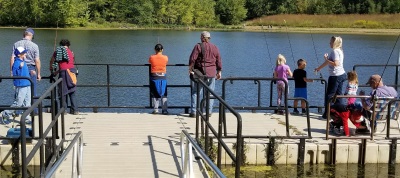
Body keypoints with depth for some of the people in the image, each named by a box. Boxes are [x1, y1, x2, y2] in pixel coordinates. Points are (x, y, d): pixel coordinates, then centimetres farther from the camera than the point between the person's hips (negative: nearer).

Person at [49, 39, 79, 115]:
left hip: (63, 72, -1)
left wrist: (51, 70, 38)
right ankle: (75, 110, 4)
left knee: (63, 92, 6)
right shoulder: (70, 52, 14)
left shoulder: (57, 51, 10)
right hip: (71, 71, 2)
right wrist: (56, 72, 23)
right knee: (72, 92, 7)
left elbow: (51, 61, 18)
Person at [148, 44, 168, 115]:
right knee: (163, 94, 6)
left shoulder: (152, 57, -6)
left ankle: (156, 109, 5)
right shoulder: (165, 57, -5)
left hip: (154, 77, 0)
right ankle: (164, 110, 2)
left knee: (155, 94, 8)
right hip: (163, 77, 0)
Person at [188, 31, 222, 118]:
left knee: (195, 92, 3)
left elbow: (192, 59, -12)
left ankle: (193, 112, -1)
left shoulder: (198, 46, -5)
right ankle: (209, 112, 10)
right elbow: (219, 61, 10)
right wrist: (219, 72, 18)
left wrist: (190, 69, -3)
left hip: (200, 72, -3)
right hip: (212, 73, 3)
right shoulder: (215, 47, 8)